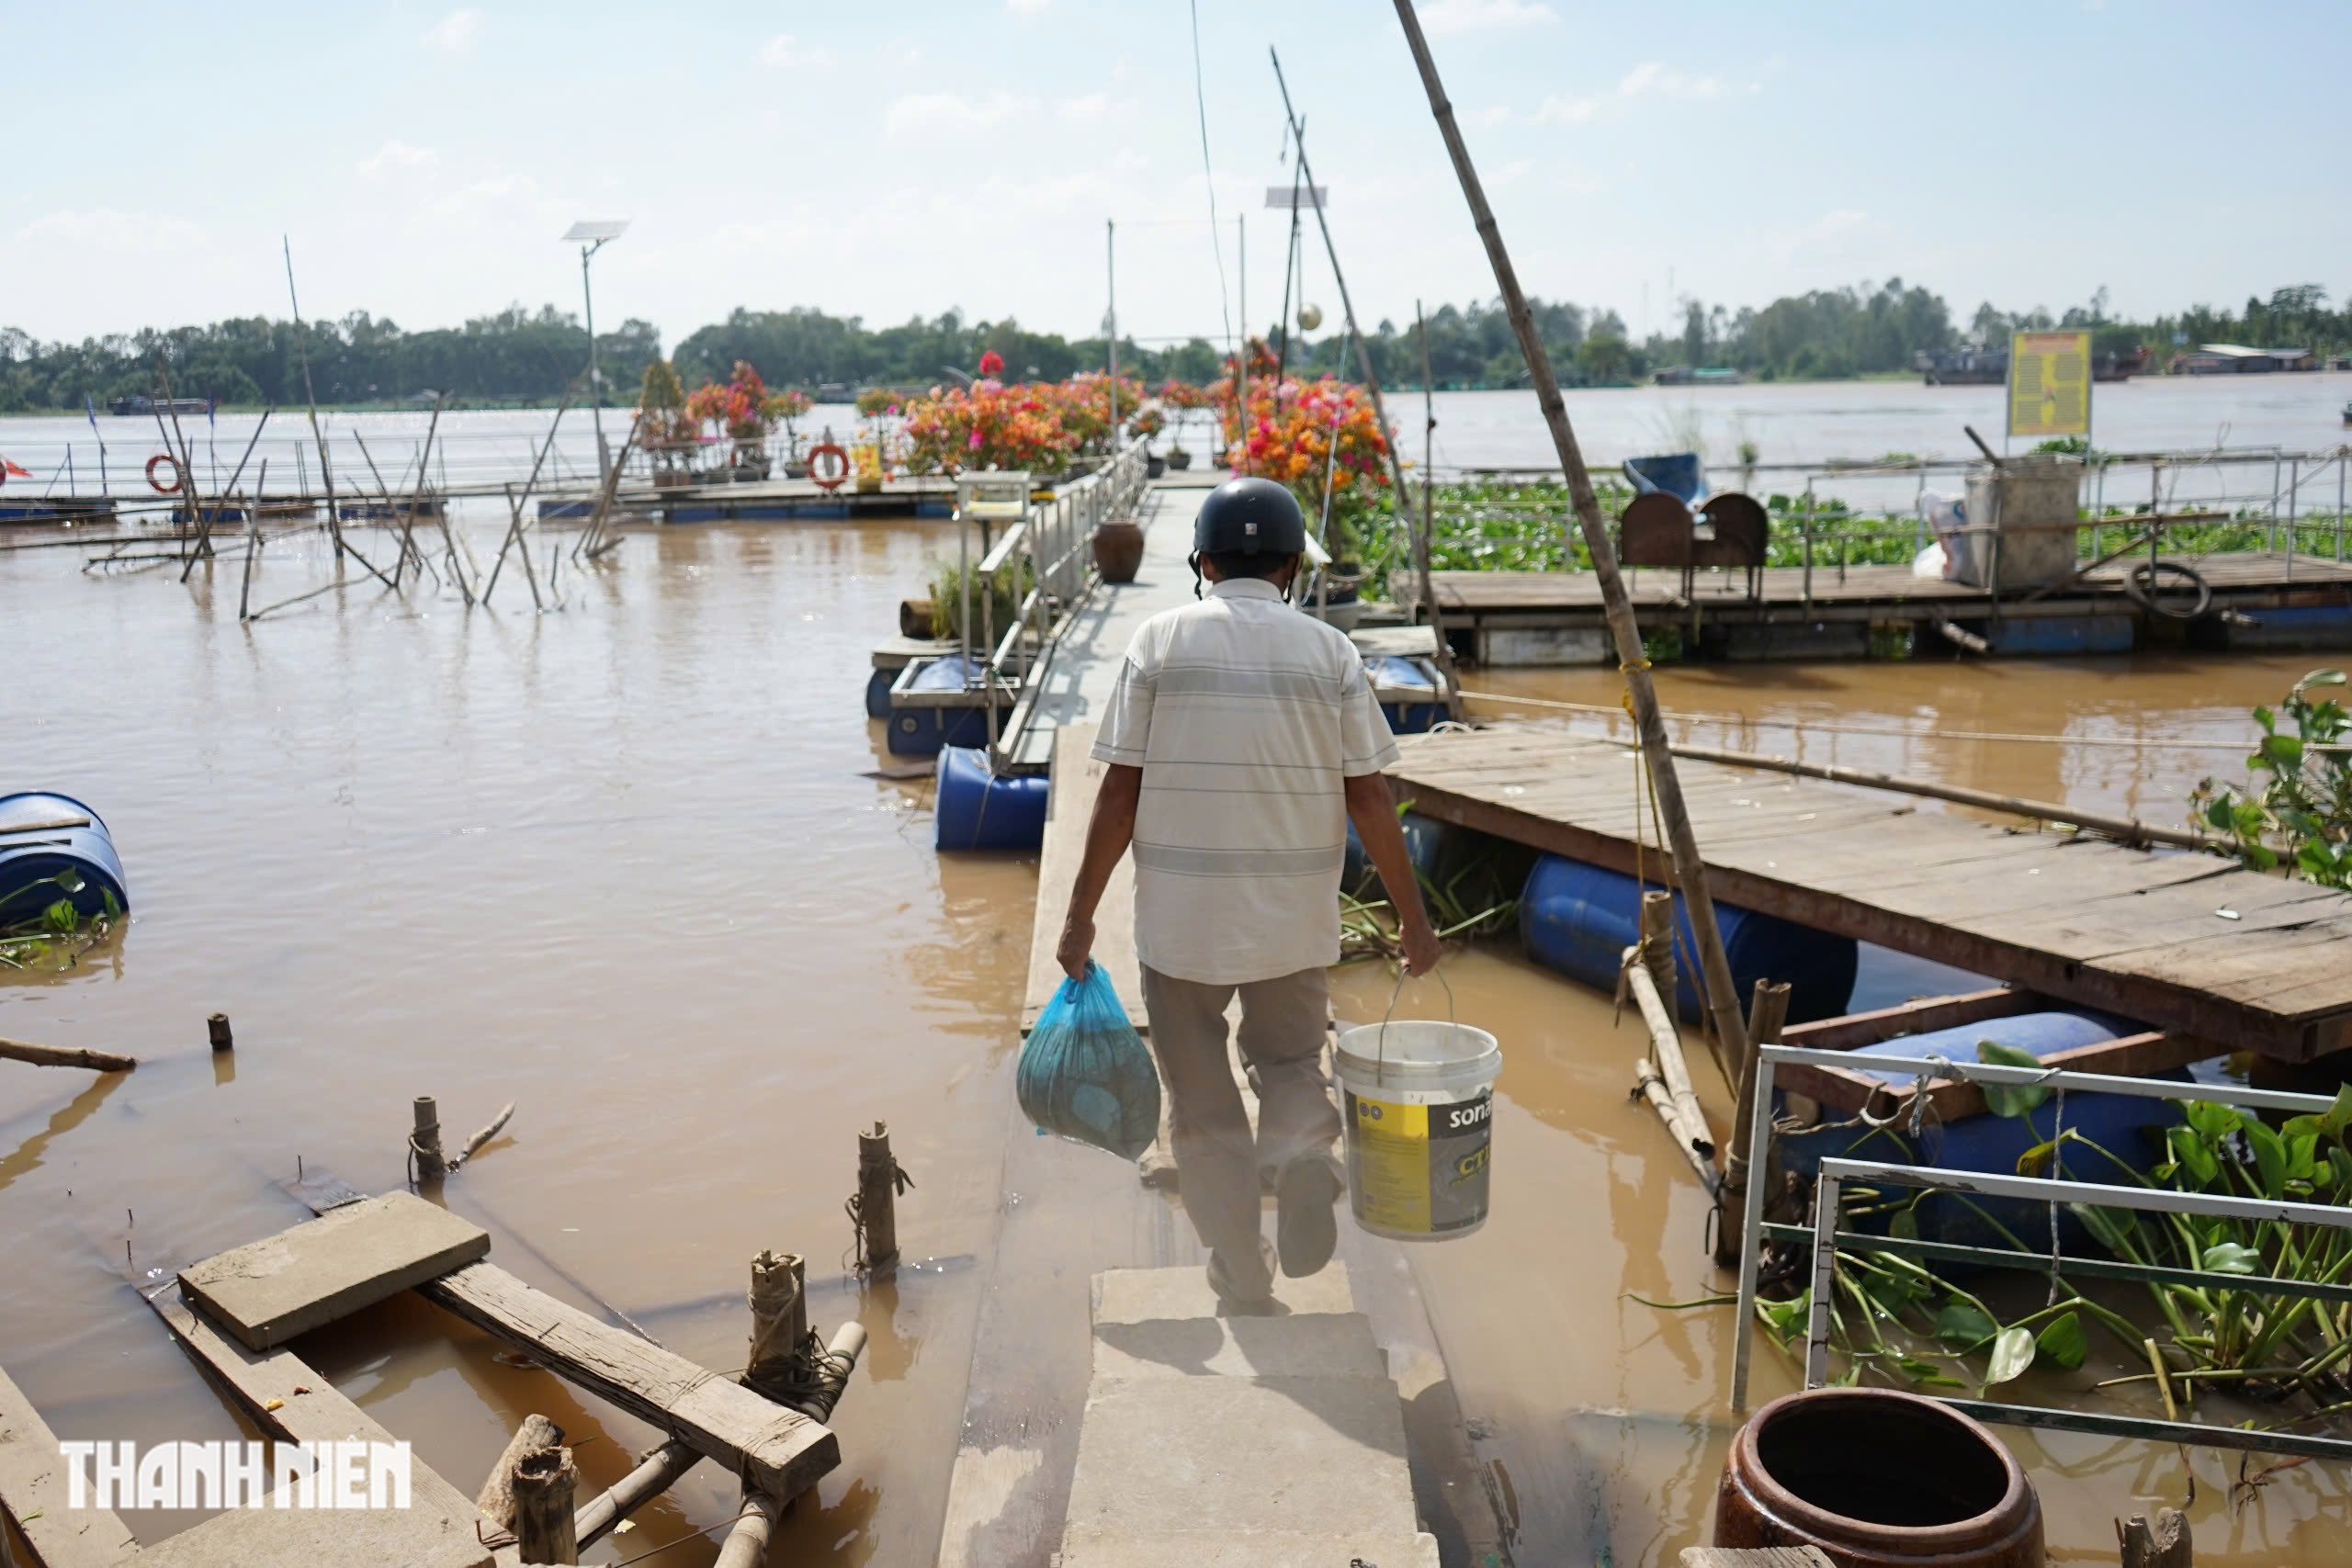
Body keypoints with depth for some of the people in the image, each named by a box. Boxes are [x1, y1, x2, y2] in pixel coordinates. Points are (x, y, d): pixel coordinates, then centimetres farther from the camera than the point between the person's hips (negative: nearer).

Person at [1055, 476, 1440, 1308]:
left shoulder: (1160, 641, -3)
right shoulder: (1329, 651, -1)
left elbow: (1120, 791, -6)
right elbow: (1369, 800, -2)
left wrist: (1080, 915, 2)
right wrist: (1412, 918, 7)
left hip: (1179, 915, -1)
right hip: (1294, 917, 1)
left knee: (1203, 1108, 14)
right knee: (1290, 1061, 21)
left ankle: (1241, 1270, 20)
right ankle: (1301, 1148, -11)